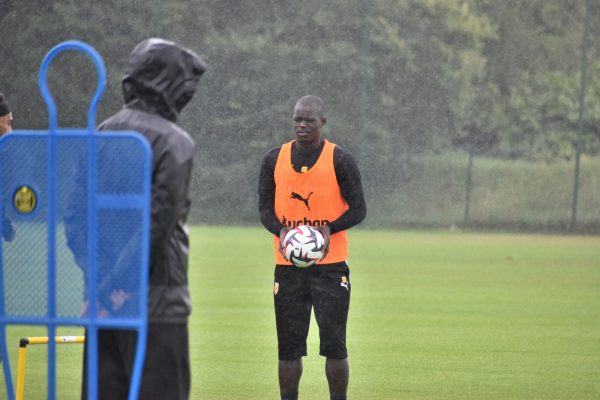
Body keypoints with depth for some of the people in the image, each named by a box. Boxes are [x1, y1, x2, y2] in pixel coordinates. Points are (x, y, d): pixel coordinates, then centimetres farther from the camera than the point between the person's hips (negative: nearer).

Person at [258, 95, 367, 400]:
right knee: (288, 346, 3)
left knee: (334, 343, -5)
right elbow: (265, 207, 8)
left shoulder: (340, 160, -2)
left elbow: (358, 209, 0)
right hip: (288, 266, 2)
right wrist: (280, 230, -14)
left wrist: (330, 228, -18)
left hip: (330, 265, -2)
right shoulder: (274, 160, 6)